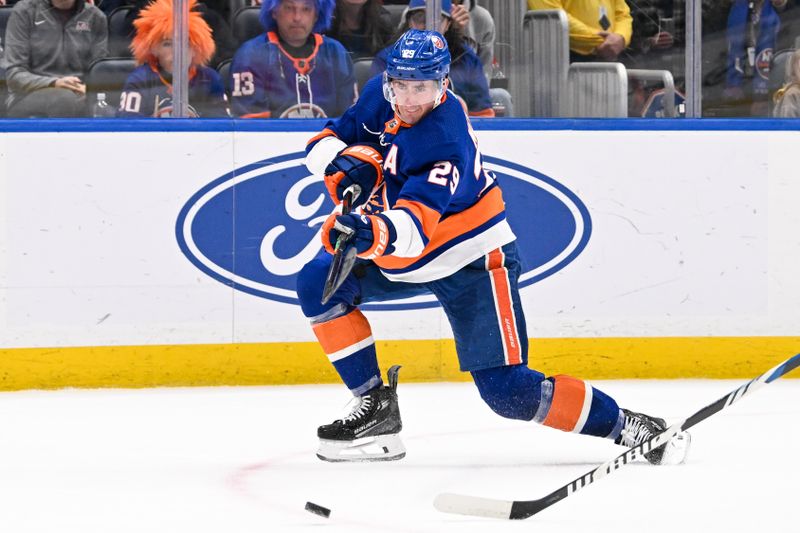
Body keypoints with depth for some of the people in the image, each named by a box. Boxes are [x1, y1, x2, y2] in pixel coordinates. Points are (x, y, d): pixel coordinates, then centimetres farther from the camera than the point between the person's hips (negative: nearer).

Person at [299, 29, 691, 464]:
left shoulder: (446, 143, -31)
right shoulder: (381, 96, -9)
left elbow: (415, 228, -44)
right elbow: (326, 142, 0)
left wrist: (377, 233, -66)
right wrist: (349, 162, -22)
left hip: (471, 264, -8)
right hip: (398, 254, 8)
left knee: (507, 391, -15)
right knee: (318, 284, -9)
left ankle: (627, 426, 0)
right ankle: (377, 411, 1)